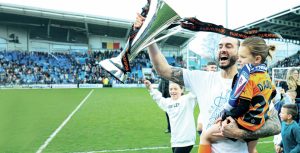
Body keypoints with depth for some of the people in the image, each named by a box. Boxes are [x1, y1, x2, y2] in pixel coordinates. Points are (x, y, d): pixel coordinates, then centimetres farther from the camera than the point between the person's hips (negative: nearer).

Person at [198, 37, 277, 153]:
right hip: (258, 124, 9)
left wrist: (226, 115, -14)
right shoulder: (266, 76, 5)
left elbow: (243, 107, -24)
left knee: (205, 137, -1)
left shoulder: (248, 77, -21)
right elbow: (272, 94, 20)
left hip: (245, 123, -9)